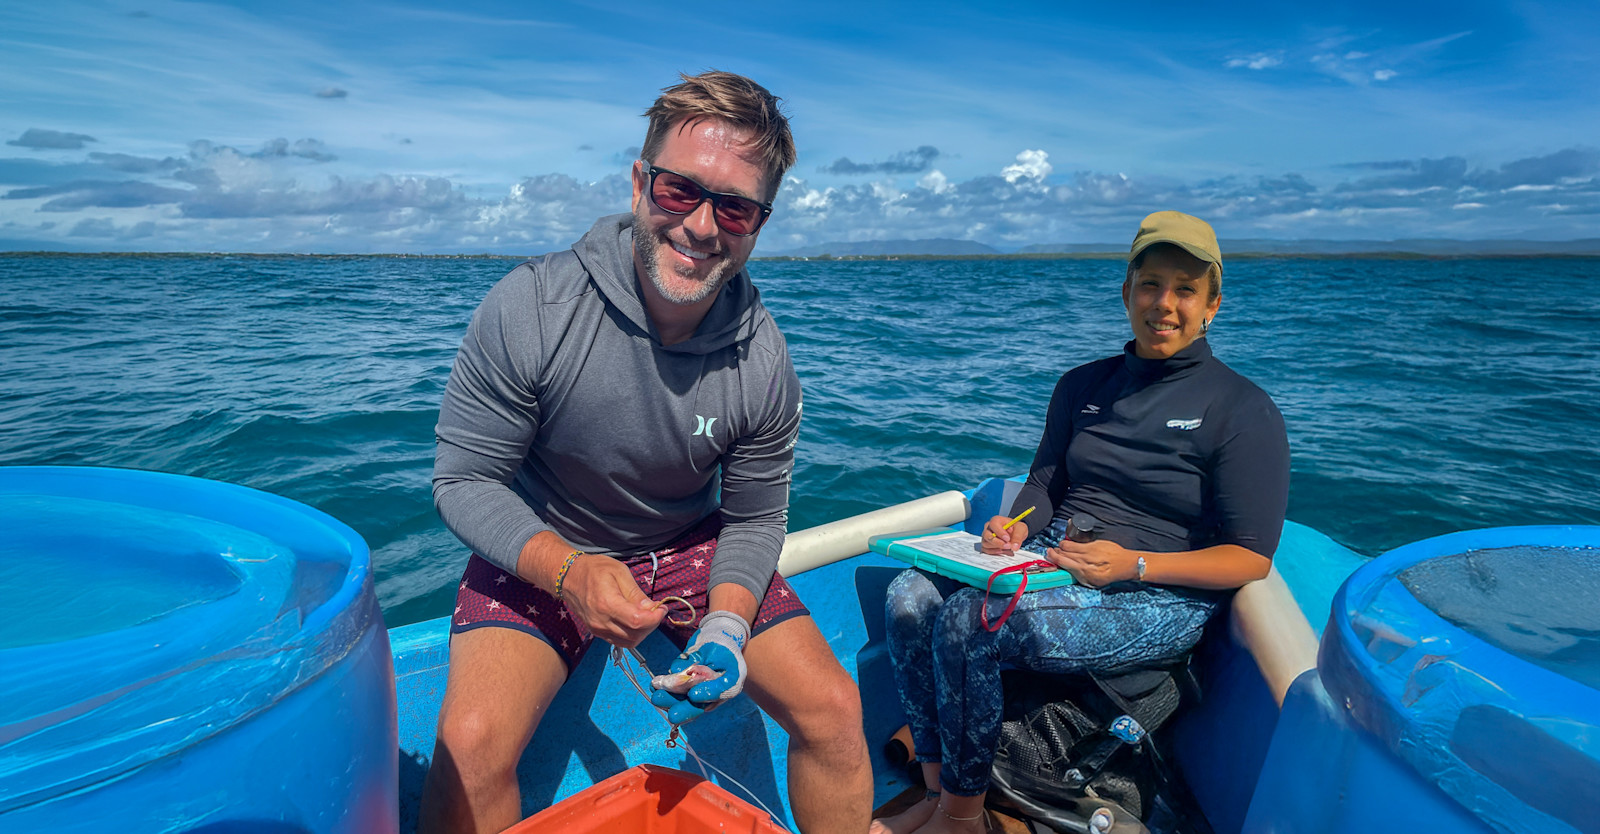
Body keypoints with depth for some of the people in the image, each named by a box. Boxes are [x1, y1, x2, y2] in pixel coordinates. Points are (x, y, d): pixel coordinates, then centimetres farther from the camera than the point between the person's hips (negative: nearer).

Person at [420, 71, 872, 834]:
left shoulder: (763, 363, -16)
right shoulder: (528, 310, -24)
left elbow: (755, 518, -3)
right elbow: (464, 479, -15)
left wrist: (727, 621, -22)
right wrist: (569, 570, -32)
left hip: (692, 545, 2)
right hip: (542, 548, -1)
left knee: (831, 708, -8)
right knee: (472, 741, -25)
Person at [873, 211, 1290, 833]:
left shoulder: (1243, 410, -4)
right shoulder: (1082, 386, 13)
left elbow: (1251, 559, -7)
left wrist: (1133, 564, -19)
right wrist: (1015, 526, -4)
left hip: (1164, 600, -6)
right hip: (1054, 563, 6)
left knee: (969, 621, -28)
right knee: (910, 596, -18)